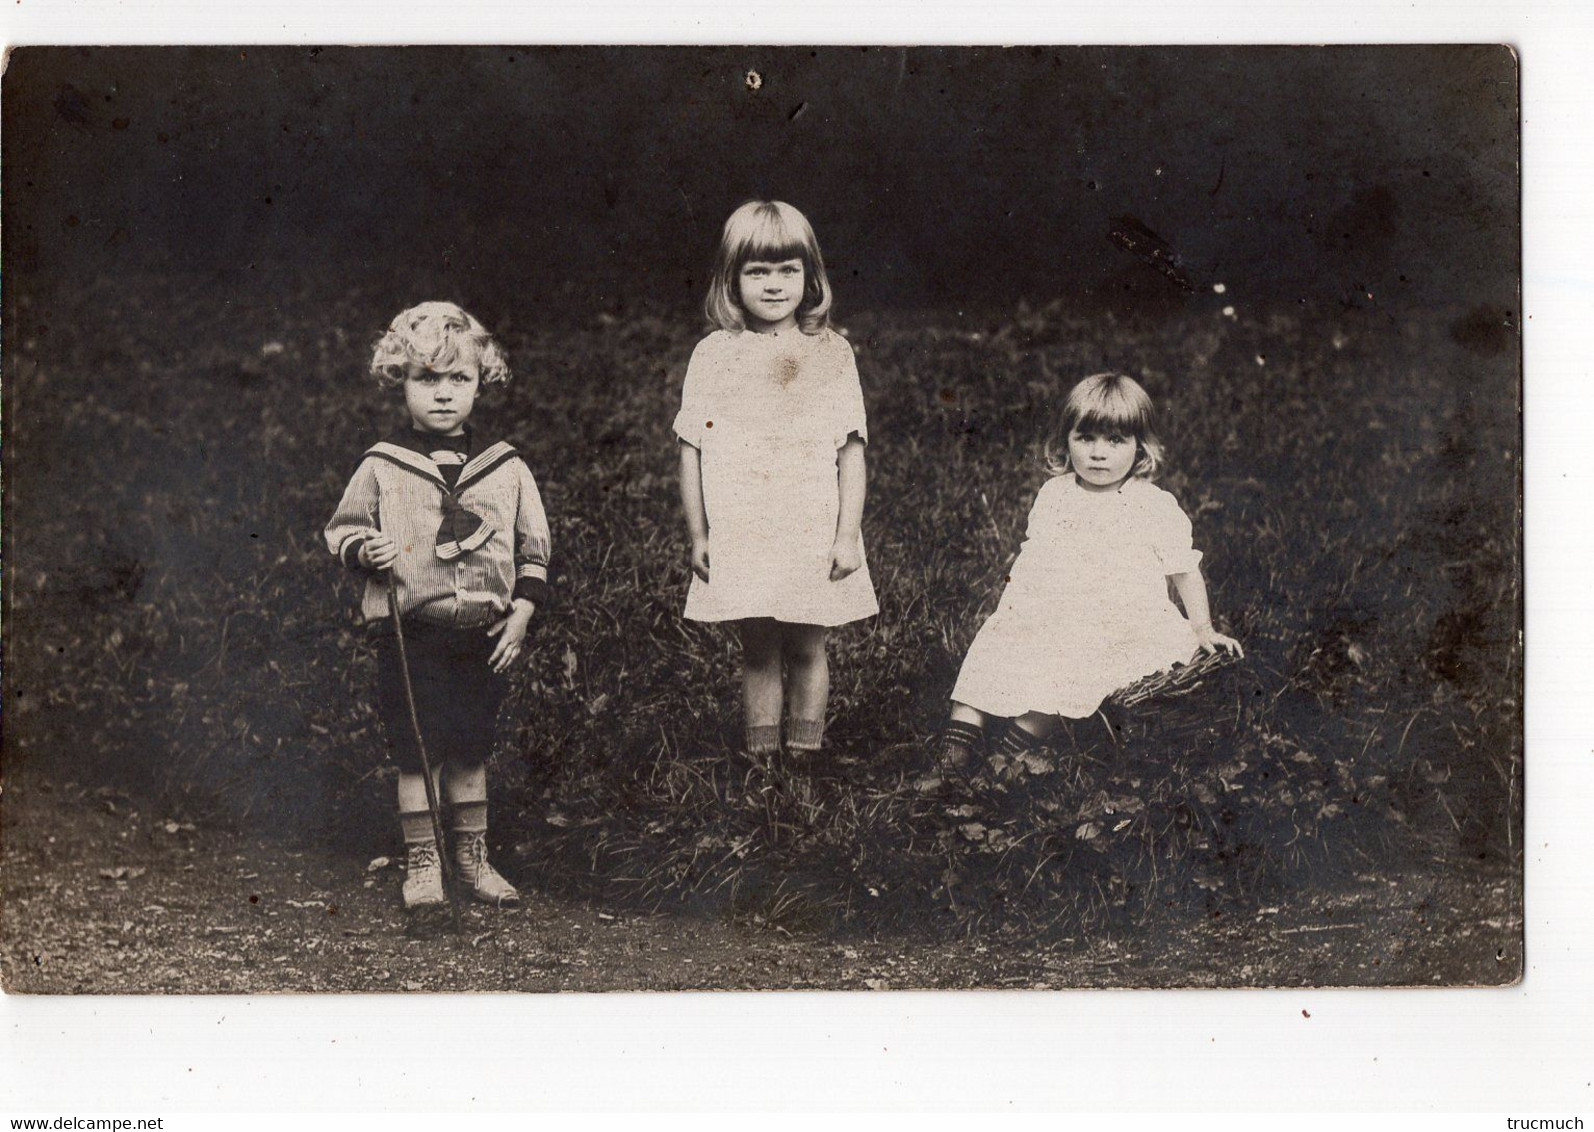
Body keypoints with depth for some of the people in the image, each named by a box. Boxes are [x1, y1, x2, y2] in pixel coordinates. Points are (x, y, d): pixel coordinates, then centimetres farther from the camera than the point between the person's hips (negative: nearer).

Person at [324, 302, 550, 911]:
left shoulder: (505, 467, 5)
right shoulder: (381, 467, -1)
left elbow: (534, 546, 9)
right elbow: (342, 528, 6)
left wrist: (520, 614, 1)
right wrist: (365, 550, -16)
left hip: (483, 634, 2)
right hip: (410, 633, -2)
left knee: (471, 751, 11)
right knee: (414, 753, 0)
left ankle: (474, 858, 24)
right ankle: (422, 864, 13)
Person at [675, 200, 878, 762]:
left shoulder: (831, 355, 1)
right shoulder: (713, 356, 2)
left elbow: (852, 449, 1)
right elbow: (691, 450, 5)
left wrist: (847, 534, -4)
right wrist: (698, 536, 3)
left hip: (814, 536, 0)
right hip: (740, 539, 0)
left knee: (807, 649, 6)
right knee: (757, 651, 7)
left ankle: (805, 756, 18)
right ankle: (761, 761, 16)